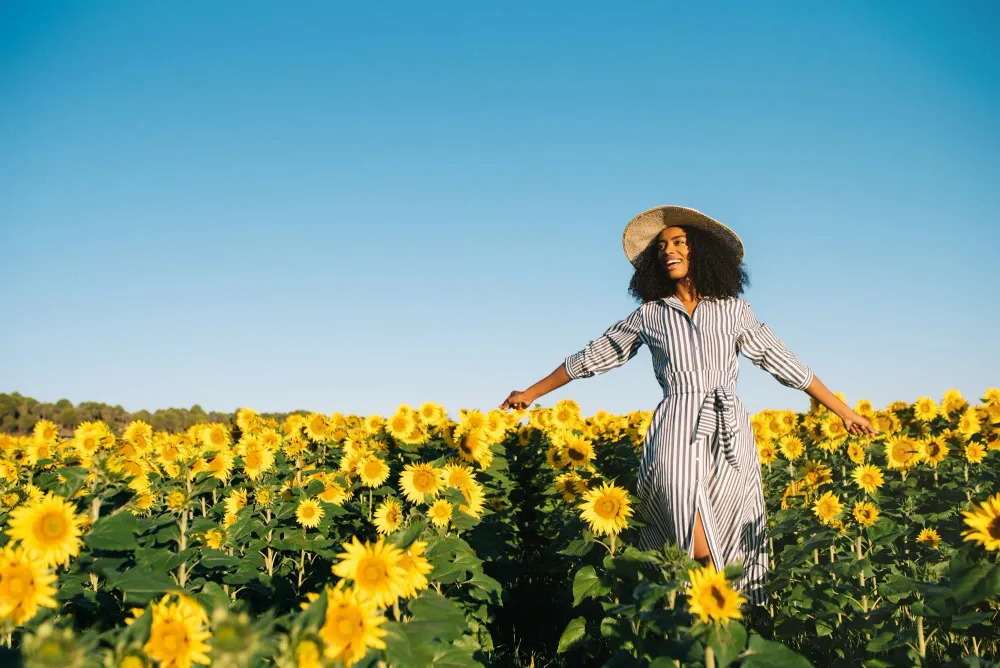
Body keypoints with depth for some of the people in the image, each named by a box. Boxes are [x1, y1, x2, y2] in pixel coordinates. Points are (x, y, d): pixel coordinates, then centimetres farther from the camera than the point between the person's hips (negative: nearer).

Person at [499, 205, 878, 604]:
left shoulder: (733, 309, 13)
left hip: (730, 431, 1)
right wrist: (532, 393, 19)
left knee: (730, 528, -7)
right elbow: (594, 356, 18)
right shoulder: (649, 314, 13)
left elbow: (783, 362, 15)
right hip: (677, 428, -1)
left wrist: (844, 413, 14)